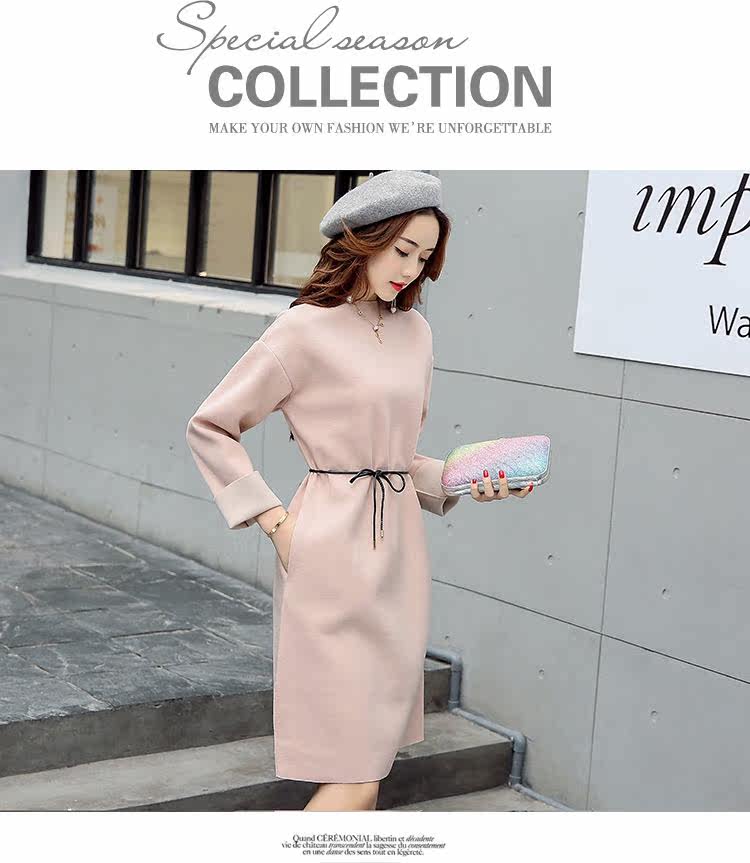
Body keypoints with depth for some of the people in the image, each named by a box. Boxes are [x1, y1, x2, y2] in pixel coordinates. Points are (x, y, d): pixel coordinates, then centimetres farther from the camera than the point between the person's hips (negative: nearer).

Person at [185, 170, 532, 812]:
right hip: (334, 549, -7)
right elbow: (210, 427, -2)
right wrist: (273, 518, -7)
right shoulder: (306, 330, -7)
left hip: (400, 548, 7)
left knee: (371, 754, 13)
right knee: (355, 775, -7)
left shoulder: (415, 330, 12)